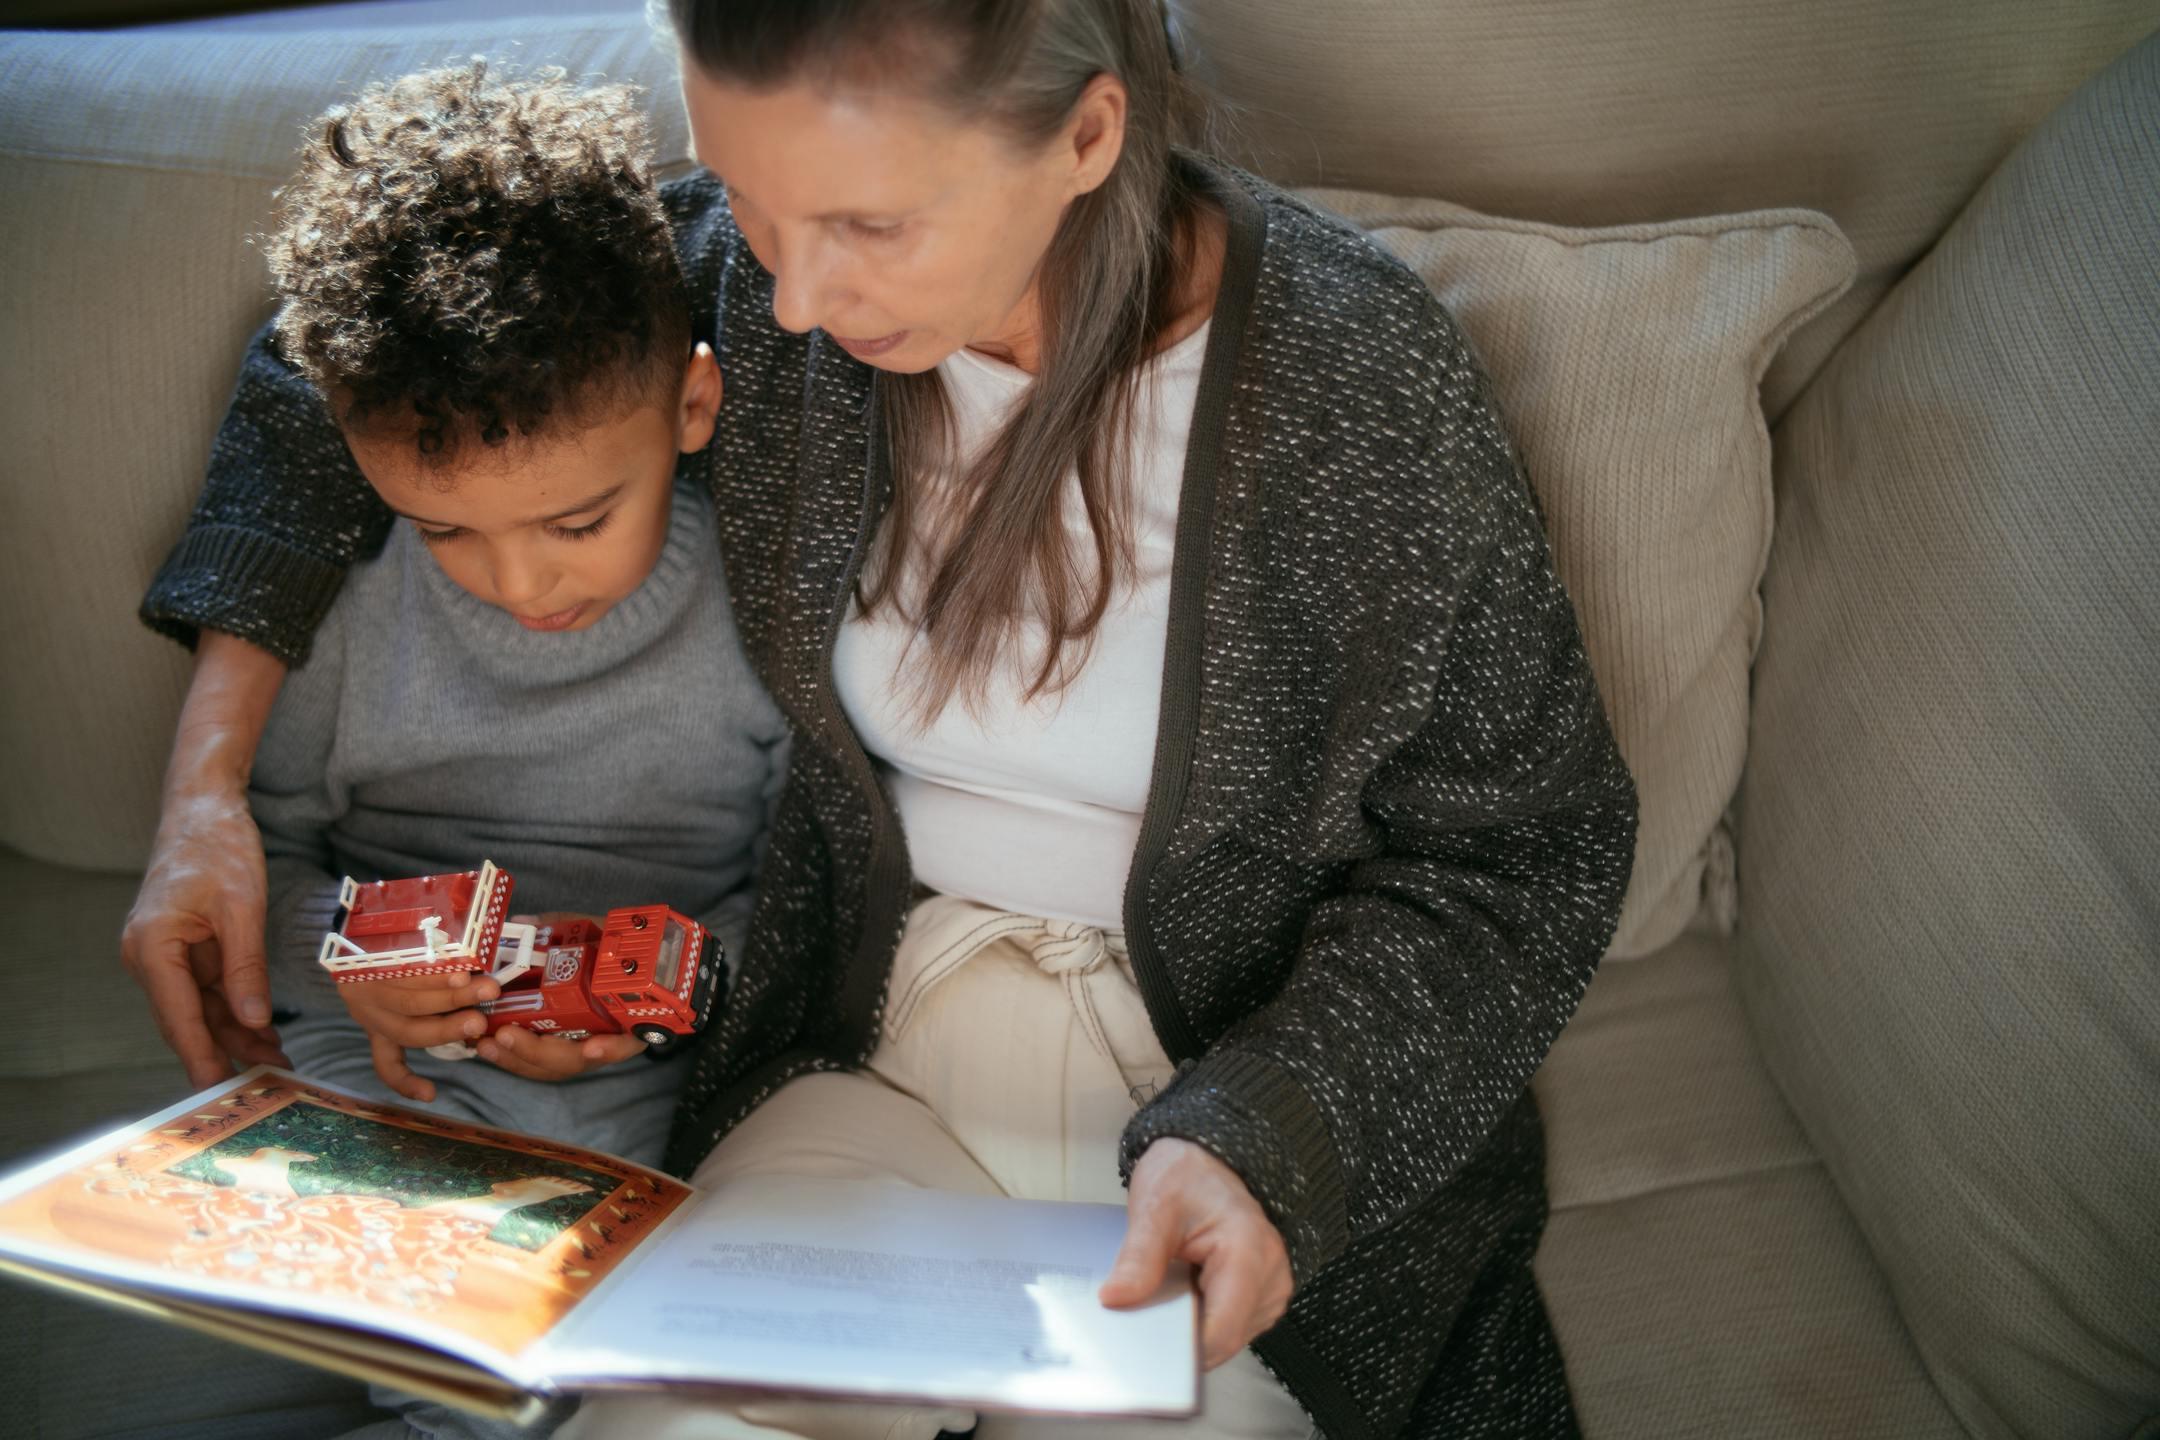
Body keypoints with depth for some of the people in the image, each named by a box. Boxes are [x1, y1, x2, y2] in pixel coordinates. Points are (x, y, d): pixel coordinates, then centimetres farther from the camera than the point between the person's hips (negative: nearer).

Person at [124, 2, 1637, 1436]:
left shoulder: (1357, 383, -19)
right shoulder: (748, 283, -9)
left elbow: (1526, 854, -9)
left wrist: (1260, 1144, -24)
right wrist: (210, 772, -2)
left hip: (1273, 1136, -2)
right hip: (883, 1054, 3)